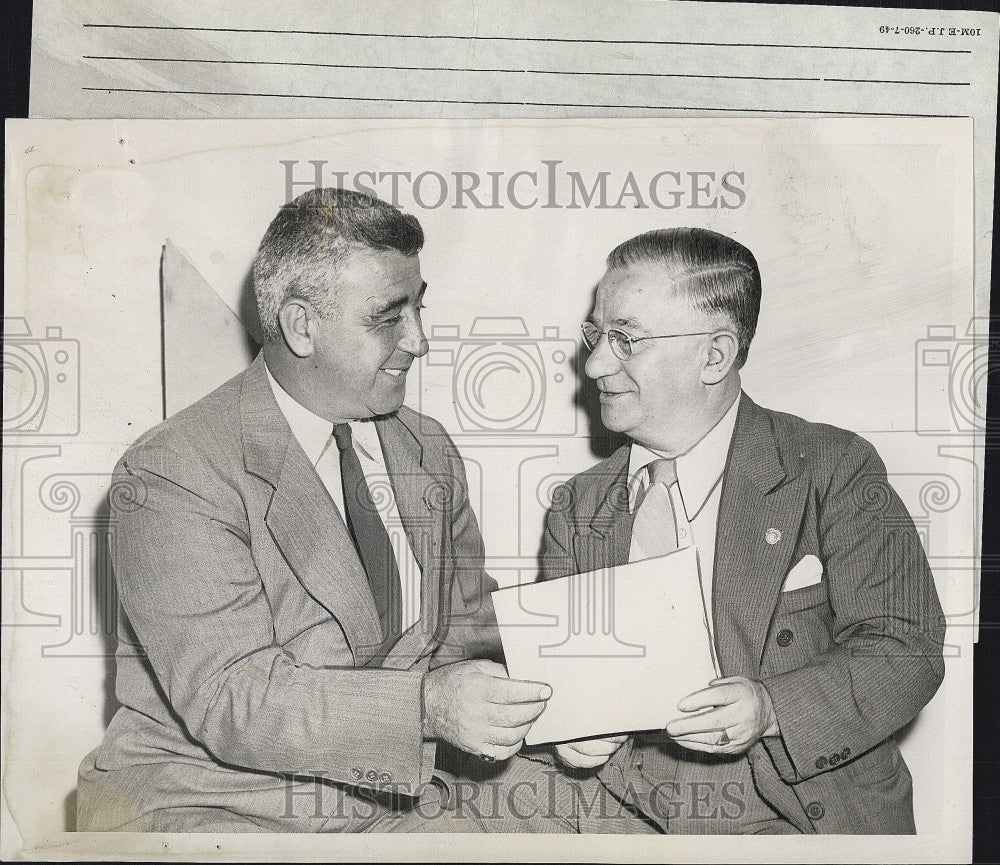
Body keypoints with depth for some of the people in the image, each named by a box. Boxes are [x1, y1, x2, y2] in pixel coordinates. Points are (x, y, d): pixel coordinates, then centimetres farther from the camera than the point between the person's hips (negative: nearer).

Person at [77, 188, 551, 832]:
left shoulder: (431, 452, 7)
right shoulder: (169, 473, -14)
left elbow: (468, 629, 12)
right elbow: (231, 698, -21)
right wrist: (426, 704, -33)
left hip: (389, 804, 5)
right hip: (203, 802, -4)